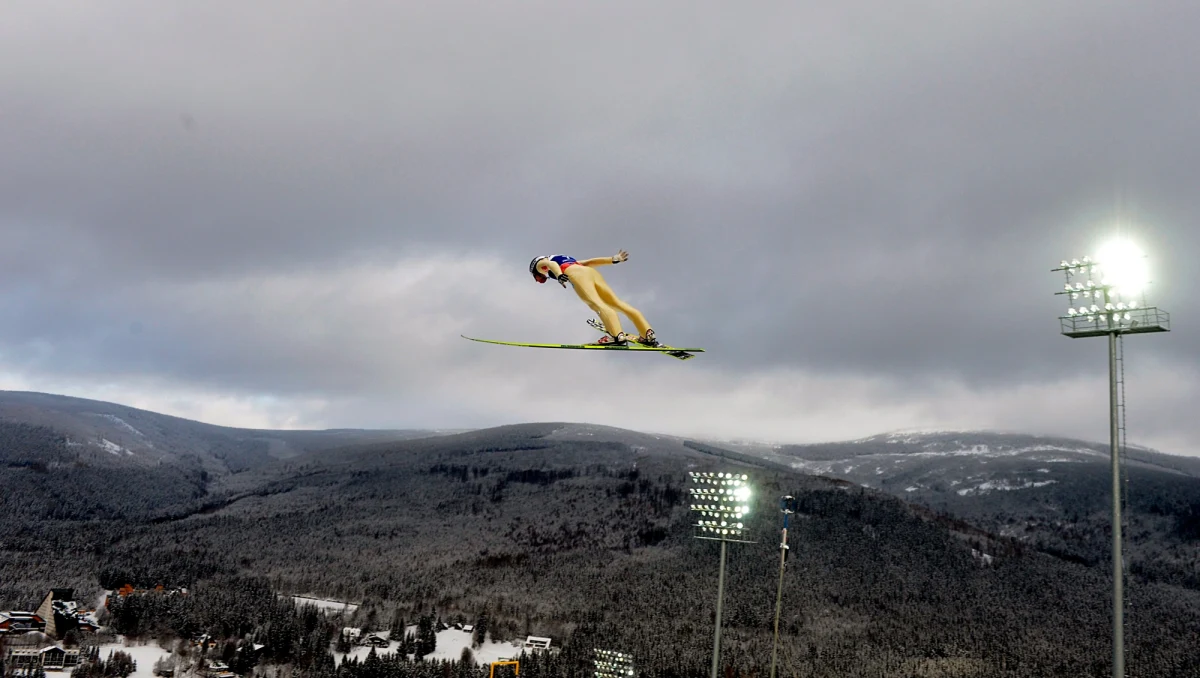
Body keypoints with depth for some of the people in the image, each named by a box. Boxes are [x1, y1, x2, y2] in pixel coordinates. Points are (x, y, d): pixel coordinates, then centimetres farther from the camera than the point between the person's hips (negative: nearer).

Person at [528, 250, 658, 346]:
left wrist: (559, 275, -20)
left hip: (577, 274, -7)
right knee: (617, 303, -1)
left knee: (596, 304, -25)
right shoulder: (568, 261, 41)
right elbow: (589, 262, 31)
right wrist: (613, 260, 22)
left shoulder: (540, 263, 23)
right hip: (592, 273, 7)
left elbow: (552, 264, -1)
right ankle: (648, 334, -12)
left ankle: (617, 335, -46)